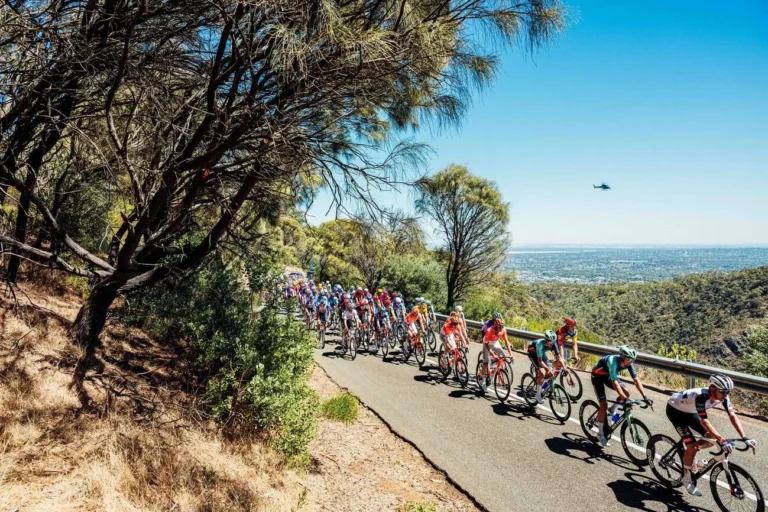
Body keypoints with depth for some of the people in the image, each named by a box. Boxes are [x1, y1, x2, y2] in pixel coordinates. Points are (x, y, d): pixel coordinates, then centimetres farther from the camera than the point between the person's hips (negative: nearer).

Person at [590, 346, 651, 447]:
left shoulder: (628, 363, -20)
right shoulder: (613, 361, -39)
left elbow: (636, 380, -17)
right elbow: (614, 382, -44)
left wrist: (645, 397, -24)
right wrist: (624, 399, -48)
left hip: (608, 375, 7)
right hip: (598, 376, -7)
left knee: (626, 393, -10)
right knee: (604, 405, -11)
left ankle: (612, 411, 16)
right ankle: (601, 434, 2)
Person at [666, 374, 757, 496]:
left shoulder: (723, 396, -19)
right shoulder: (701, 396, -39)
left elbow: (732, 415, -17)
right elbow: (704, 421, -41)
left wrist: (744, 438, -25)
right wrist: (722, 441, -45)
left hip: (689, 411, 7)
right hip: (675, 410, -7)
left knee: (711, 439, -4)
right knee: (692, 446, -12)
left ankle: (688, 454, 21)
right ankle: (687, 479, 7)